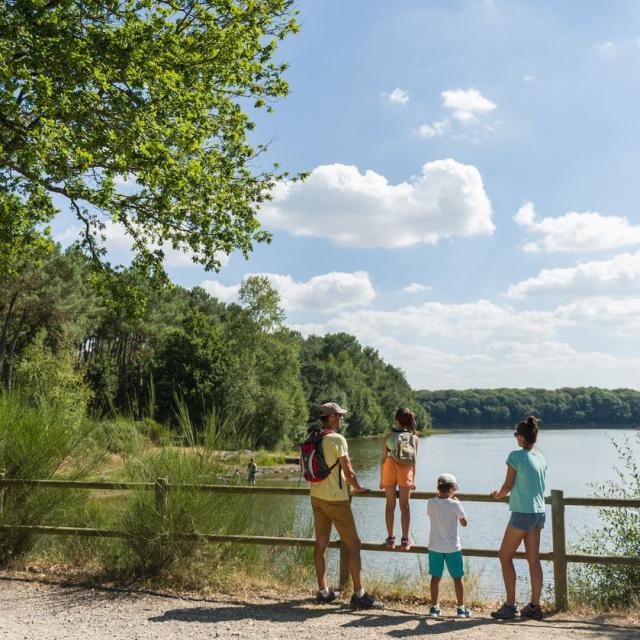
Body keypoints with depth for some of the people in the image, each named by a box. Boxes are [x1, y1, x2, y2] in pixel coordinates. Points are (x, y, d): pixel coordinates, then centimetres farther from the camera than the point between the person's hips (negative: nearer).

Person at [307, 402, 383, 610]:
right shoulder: (337, 439, -15)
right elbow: (348, 470, -12)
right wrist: (357, 487, 6)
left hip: (316, 496, 8)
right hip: (336, 498, -7)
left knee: (321, 544, 12)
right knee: (353, 544, -1)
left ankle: (323, 592, 18)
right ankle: (359, 594, -1)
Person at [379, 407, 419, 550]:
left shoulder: (389, 436, -4)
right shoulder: (414, 437, -1)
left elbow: (383, 459, -2)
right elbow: (414, 460, -1)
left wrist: (381, 479, 5)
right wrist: (413, 480, 7)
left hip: (390, 469, 0)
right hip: (406, 471, 0)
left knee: (390, 504, 9)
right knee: (405, 506, 7)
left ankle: (390, 539, 12)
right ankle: (405, 540, 9)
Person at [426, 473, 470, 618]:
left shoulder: (431, 502, -4)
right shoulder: (455, 504, -12)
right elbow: (464, 523, 0)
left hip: (435, 547, 3)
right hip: (452, 547, -3)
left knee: (436, 577, 11)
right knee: (458, 577, 8)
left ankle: (434, 607, 15)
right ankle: (461, 608, 12)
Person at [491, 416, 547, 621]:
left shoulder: (516, 456, -13)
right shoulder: (541, 458, 7)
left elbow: (507, 486, -9)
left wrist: (498, 495, 13)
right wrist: (505, 493, 26)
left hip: (522, 513, -7)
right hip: (539, 512, 7)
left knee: (505, 556, 3)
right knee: (533, 559, 11)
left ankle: (510, 606, 2)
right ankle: (534, 606, 15)